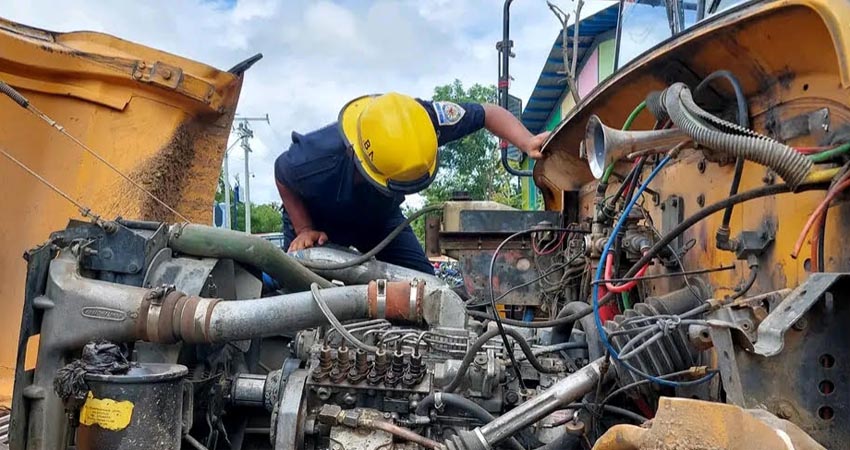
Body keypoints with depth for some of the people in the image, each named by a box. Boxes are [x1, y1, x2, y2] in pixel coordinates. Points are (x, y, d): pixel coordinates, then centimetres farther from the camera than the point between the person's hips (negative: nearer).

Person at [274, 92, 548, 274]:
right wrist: (304, 231, -21)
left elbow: (488, 113, -21)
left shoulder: (425, 119, -37)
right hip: (318, 217, -2)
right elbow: (283, 177, -14)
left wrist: (527, 142, -37)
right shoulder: (316, 160, -41)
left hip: (380, 216, 3)